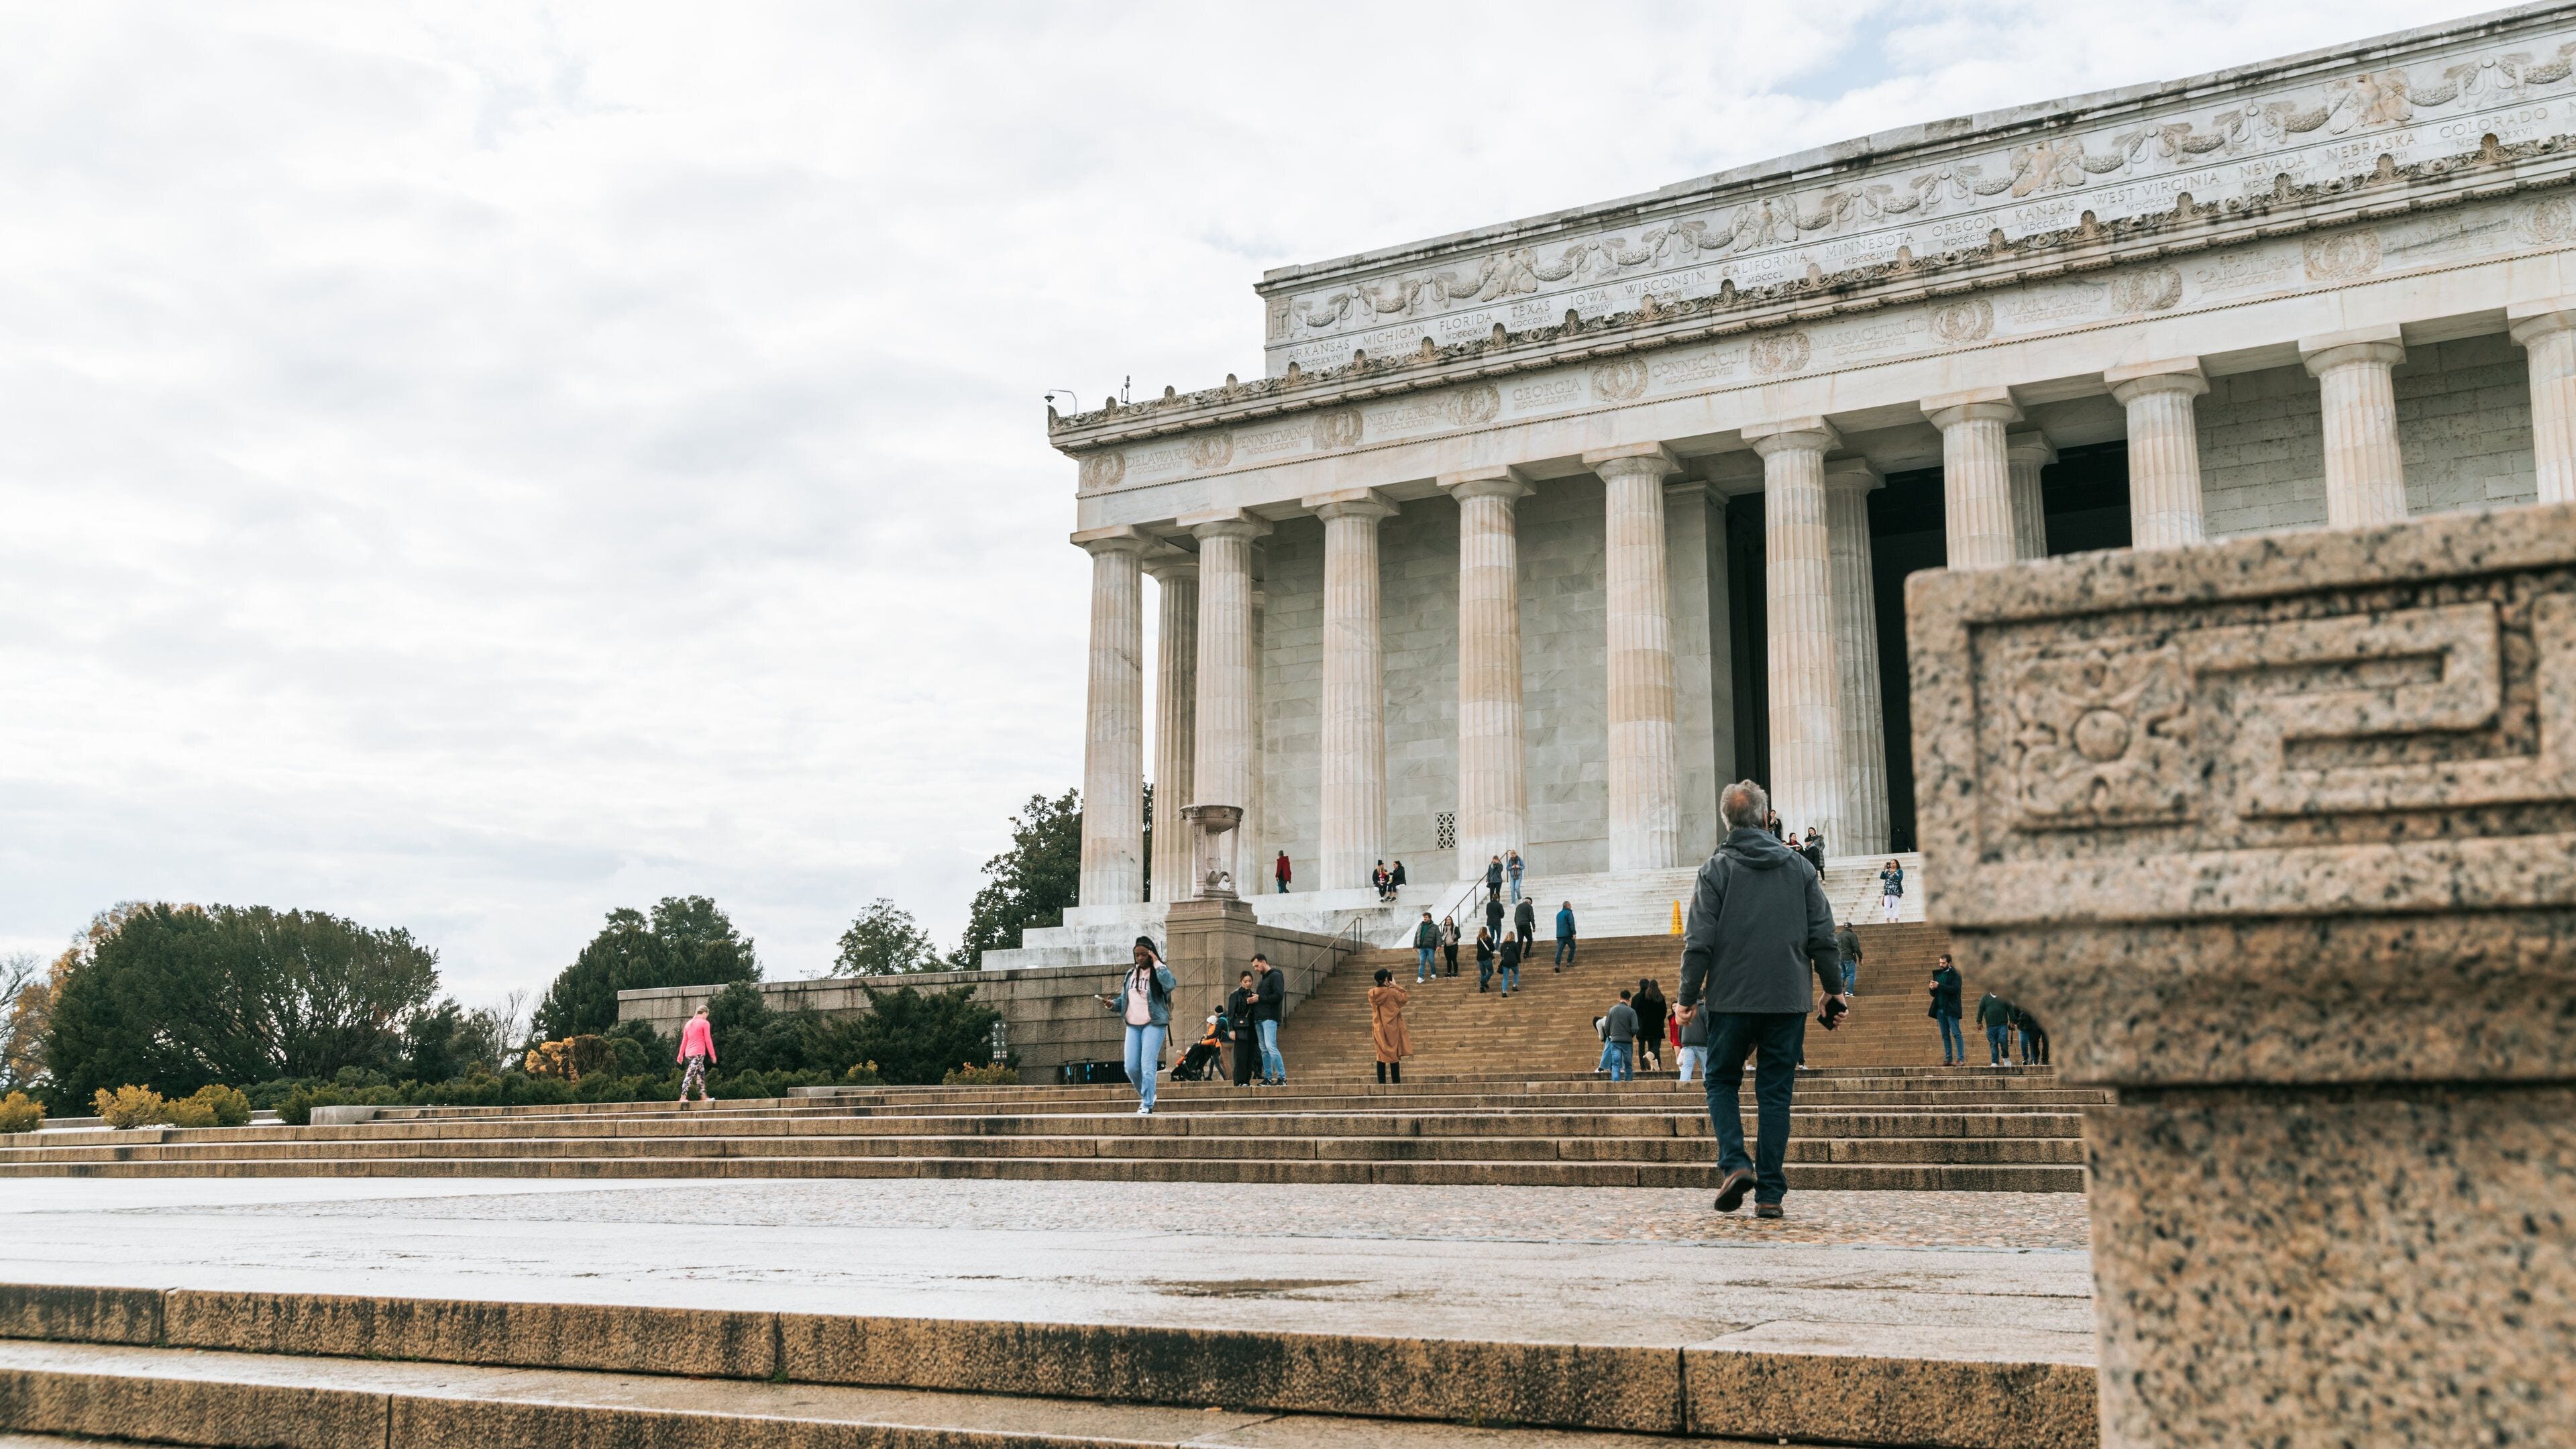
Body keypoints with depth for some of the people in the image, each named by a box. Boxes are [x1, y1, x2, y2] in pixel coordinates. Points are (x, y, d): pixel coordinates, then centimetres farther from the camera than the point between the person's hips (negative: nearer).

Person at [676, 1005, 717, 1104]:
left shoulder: (689, 1023, 16)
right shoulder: (705, 1023, -3)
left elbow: (684, 1040, 14)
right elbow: (708, 1040, -7)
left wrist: (681, 1055, 16)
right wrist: (713, 1055, -3)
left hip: (689, 1053, 7)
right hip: (699, 1053, -7)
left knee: (701, 1073, 17)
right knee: (690, 1074, -12)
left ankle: (703, 1096, 18)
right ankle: (683, 1097, -19)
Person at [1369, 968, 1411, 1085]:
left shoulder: (1372, 993, -4)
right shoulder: (1392, 993, -16)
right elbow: (1405, 998, -1)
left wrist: (1389, 987, 8)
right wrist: (1396, 986, 1)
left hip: (1379, 1028, 4)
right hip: (1392, 1028, -4)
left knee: (1381, 1054, 9)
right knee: (1394, 1054, 4)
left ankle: (1382, 1082, 6)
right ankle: (1396, 1081, 5)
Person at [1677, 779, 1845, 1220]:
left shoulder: (1717, 869, -3)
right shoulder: (1799, 867, 6)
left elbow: (1700, 941, -7)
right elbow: (1822, 936, 6)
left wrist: (1688, 996, -1)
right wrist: (1834, 987, 16)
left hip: (1731, 1000, -2)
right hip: (1788, 1000, 2)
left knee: (1722, 1082, 13)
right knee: (1775, 1092, 6)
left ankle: (1735, 1163, -8)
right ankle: (1770, 1193, 3)